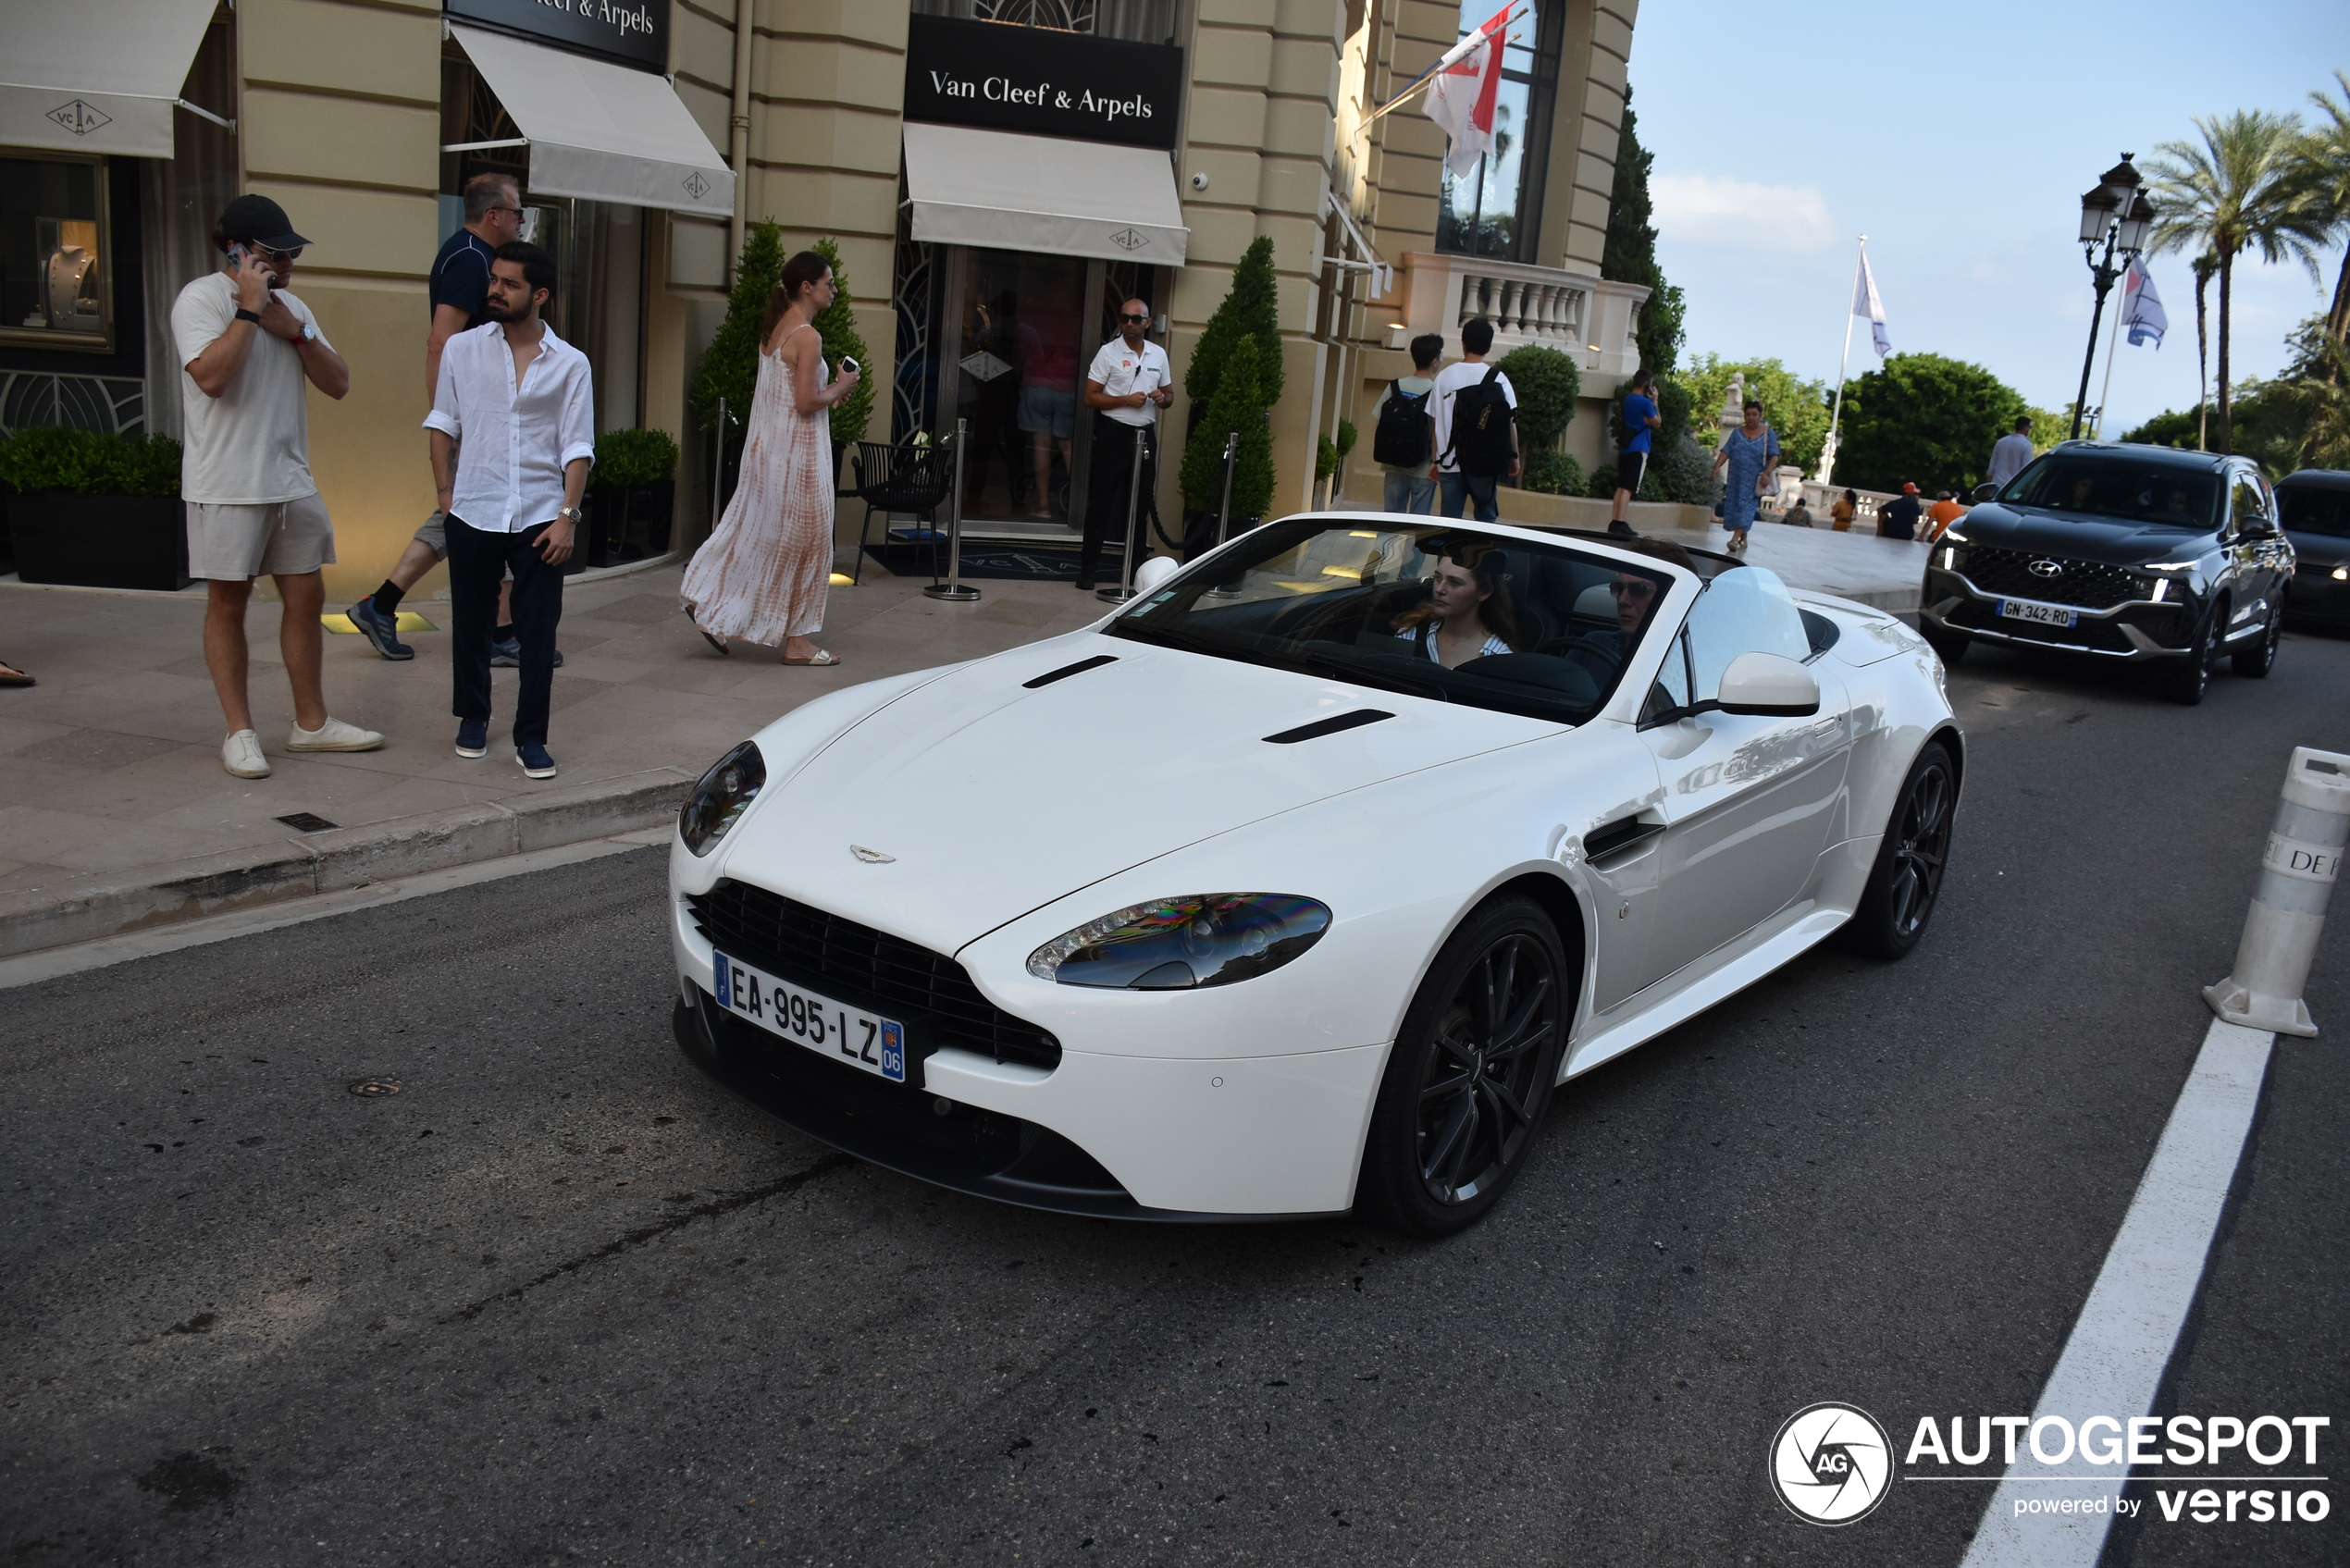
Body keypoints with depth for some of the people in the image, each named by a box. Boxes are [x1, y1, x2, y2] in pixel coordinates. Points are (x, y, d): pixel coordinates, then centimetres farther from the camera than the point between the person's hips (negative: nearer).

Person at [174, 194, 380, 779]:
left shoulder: (291, 306, 14)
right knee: (228, 602, 2)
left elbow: (338, 384, 7)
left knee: (306, 597, 9)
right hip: (228, 484, -7)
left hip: (292, 479, 7)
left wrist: (296, 331, -6)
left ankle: (311, 722, 20)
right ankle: (240, 731, 10)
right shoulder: (202, 298, -8)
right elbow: (211, 376, -23)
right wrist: (249, 310, -20)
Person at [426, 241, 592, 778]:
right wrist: (445, 492, 3)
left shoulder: (570, 365, 0)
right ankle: (473, 717, 32)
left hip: (539, 518, -1)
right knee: (470, 624, 12)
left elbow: (576, 448, -1)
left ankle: (531, 738, 8)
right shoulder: (462, 350, 4)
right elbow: (443, 424, 10)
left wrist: (567, 516, -8)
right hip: (473, 514, 1)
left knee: (538, 633, -1)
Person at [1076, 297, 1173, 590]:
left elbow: (1169, 394, 19)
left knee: (1141, 503, 9)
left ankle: (1138, 566, 18)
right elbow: (1090, 397, -6)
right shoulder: (1109, 352, -3)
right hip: (1114, 434, -4)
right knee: (1102, 502, -2)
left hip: (1145, 436, 4)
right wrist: (1126, 400, -18)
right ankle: (1088, 568, 2)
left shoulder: (1159, 354, 10)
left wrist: (1162, 398, -5)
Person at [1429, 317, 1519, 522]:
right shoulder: (1497, 379, -3)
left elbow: (1435, 422, 5)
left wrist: (1435, 460, 13)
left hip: (1449, 463, 1)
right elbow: (1510, 421, -3)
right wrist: (1514, 456, 8)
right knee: (1486, 518, 12)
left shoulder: (1444, 376, 3)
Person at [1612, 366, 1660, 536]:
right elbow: (1657, 424, -1)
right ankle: (1619, 523, -11)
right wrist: (1655, 402, 1)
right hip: (1639, 450, -8)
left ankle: (1615, 521, 8)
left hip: (1626, 448, 8)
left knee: (1621, 487, 8)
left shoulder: (1628, 400, 12)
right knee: (1628, 488, -9)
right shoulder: (1645, 403, -12)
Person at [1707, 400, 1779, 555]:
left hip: (1754, 480, -4)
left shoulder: (1768, 434, 2)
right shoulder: (1737, 433, 9)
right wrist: (1717, 467, -14)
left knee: (1746, 506, -11)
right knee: (1734, 506, 3)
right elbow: (1725, 451, 1)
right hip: (1736, 478, 4)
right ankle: (1743, 539, 16)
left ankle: (1735, 539, -20)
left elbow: (1774, 456, -5)